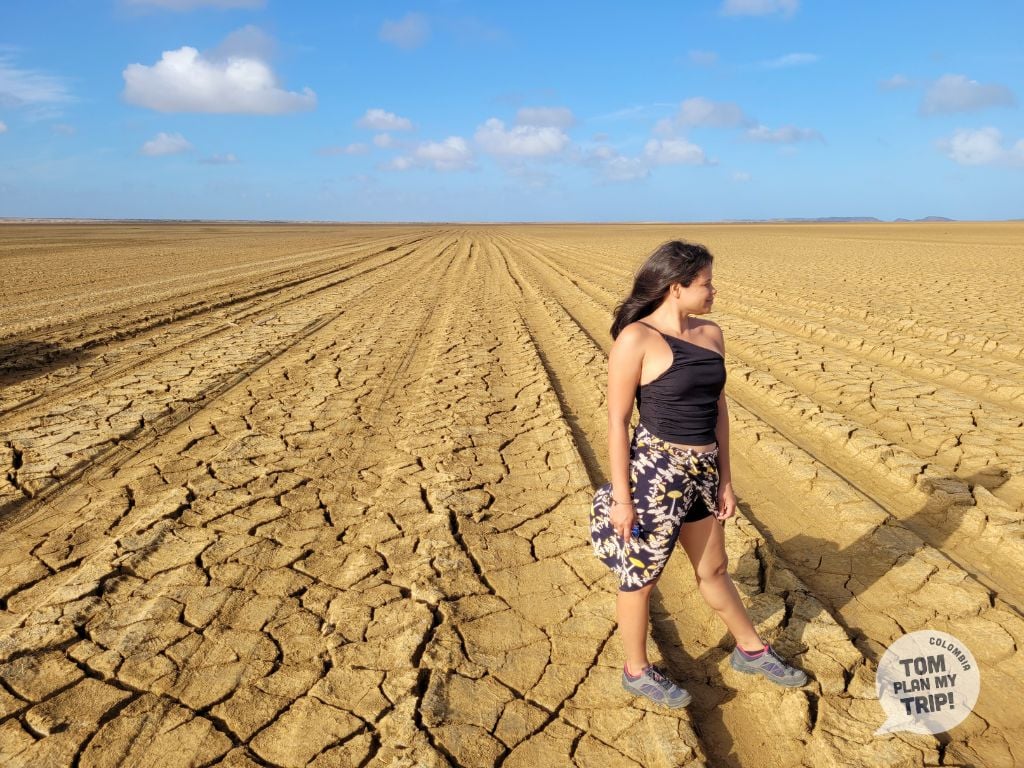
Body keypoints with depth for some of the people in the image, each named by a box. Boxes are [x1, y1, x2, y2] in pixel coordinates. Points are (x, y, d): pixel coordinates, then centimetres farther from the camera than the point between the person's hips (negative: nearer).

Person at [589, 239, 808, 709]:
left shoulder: (711, 334, 4)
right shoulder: (635, 339, -16)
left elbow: (718, 408, 10)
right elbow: (617, 420, -14)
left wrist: (725, 478, 11)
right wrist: (621, 498, -13)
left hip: (701, 472, 7)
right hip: (653, 472, -7)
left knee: (713, 569, 25)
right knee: (640, 575, 12)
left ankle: (751, 650, 45)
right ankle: (637, 671, 33)